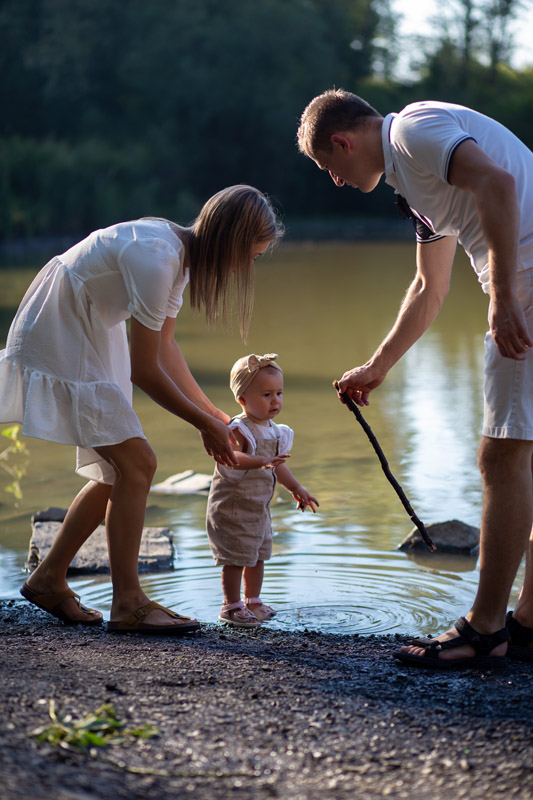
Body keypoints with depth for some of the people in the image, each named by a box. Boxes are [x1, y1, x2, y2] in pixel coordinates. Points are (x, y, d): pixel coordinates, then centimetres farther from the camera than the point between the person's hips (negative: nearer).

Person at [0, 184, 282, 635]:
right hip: (56, 341, -10)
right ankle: (128, 603, -7)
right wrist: (205, 425, -10)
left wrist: (214, 414, 12)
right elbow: (145, 370, -22)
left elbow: (164, 345, 13)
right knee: (136, 462, -14)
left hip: (89, 340, 10)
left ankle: (49, 579, 21)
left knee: (119, 472, 9)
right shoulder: (156, 258, -27)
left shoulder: (181, 254, 3)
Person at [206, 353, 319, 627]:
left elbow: (277, 465, 22)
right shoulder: (239, 429, -20)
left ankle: (252, 601, 31)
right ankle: (231, 606, 10)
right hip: (232, 506, -8)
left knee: (259, 555, 16)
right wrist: (261, 461, -54)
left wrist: (296, 488, 25)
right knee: (236, 558, -3)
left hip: (259, 507, 8)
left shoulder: (274, 431, 7)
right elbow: (230, 457, -40)